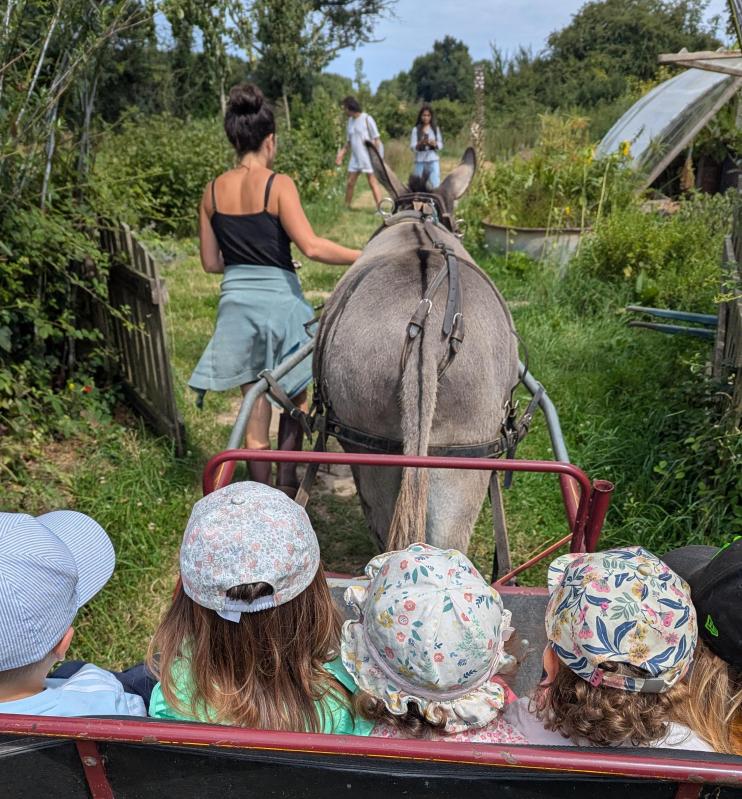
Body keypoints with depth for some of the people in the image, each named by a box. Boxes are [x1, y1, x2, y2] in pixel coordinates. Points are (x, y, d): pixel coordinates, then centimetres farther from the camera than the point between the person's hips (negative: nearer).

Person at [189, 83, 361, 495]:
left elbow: (211, 262, 7)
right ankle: (286, 481, 14)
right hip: (279, 300, -4)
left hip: (236, 301, 5)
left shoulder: (213, 191, 4)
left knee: (255, 406, 14)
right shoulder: (278, 184, -11)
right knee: (294, 398, 16)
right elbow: (311, 247, -21)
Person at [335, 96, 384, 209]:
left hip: (368, 156, -7)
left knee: (372, 181, -10)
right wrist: (342, 153, 9)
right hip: (355, 157, 7)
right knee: (350, 182, 8)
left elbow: (376, 138, -9)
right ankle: (346, 207, 17)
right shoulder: (350, 120, 12)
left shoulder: (366, 119, -8)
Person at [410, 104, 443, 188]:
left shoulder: (435, 129, 8)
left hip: (433, 161, 0)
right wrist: (420, 143, -22)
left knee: (435, 185, -12)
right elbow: (412, 147, -3)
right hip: (420, 161, 0)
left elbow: (440, 145, 7)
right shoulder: (416, 129, 3)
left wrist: (435, 144, -15)